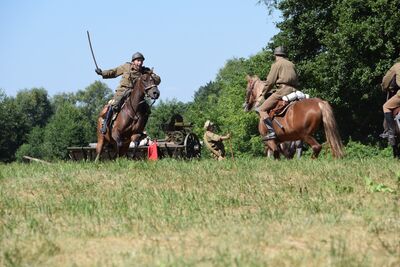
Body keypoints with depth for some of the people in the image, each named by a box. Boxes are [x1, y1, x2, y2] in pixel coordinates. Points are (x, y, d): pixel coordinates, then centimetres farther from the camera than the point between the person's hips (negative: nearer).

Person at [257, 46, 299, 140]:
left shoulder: (277, 64, 2)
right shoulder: (292, 65, 24)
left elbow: (270, 82, -3)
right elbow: (296, 81, 24)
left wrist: (263, 93, 10)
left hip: (282, 90, -8)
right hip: (294, 90, 8)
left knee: (262, 109, -9)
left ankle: (271, 131, -25)